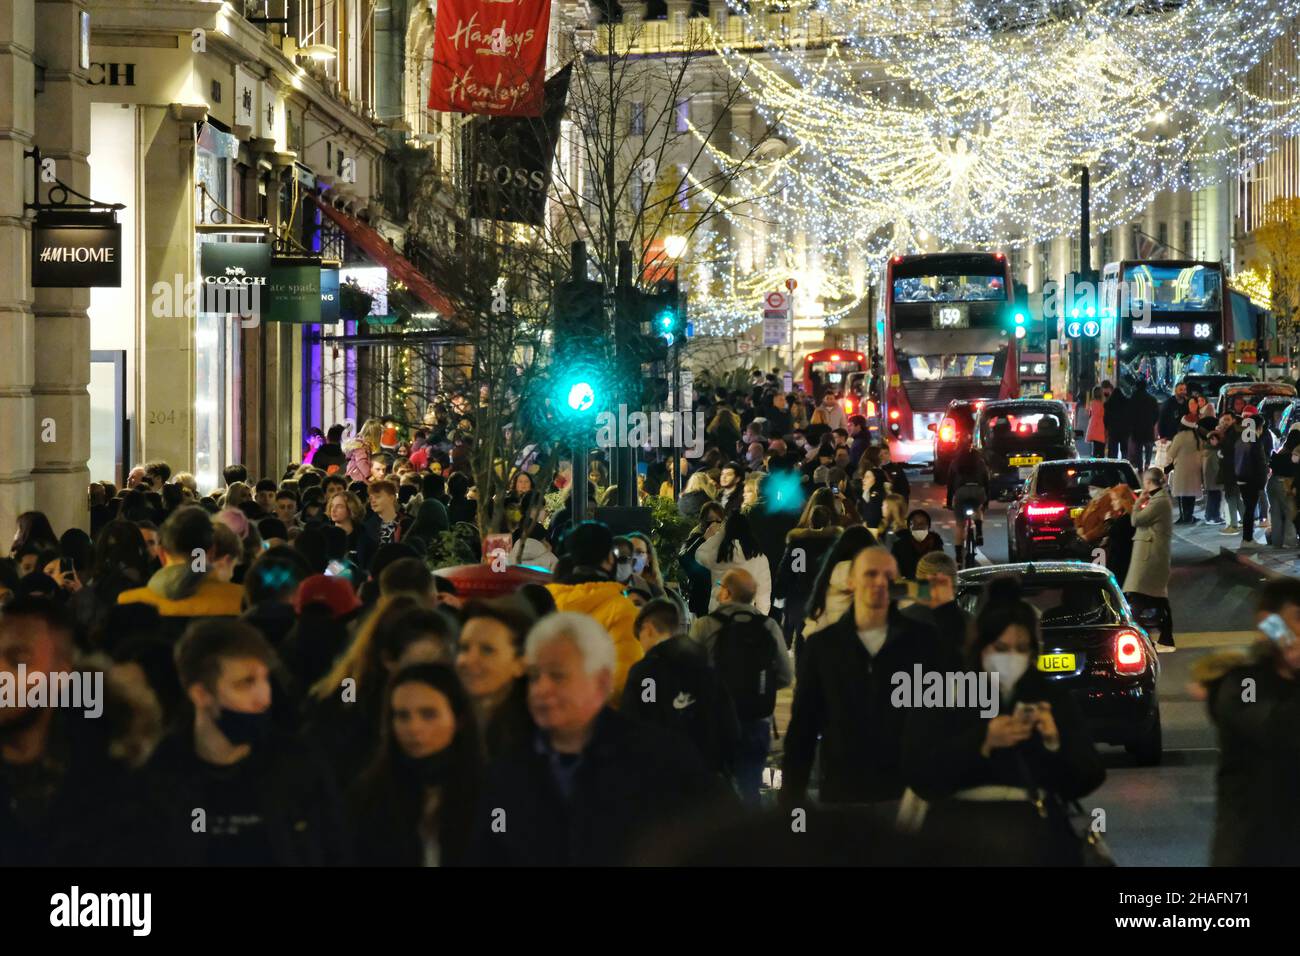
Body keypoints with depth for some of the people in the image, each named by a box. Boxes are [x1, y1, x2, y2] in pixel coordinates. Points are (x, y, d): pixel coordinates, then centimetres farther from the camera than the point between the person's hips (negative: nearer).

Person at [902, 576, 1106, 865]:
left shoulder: (1054, 699, 17)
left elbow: (1088, 779, 11)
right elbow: (919, 775, -2)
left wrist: (1055, 742, -7)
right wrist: (983, 741, -12)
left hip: (1035, 819, 2)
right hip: (963, 816, -2)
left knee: (1025, 843, -25)